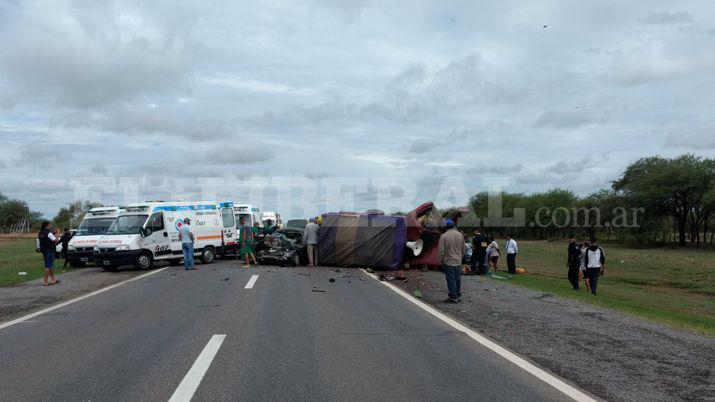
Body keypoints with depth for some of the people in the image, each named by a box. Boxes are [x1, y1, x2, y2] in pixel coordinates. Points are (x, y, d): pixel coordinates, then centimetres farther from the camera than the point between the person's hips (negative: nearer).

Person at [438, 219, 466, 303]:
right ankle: (458, 295, 21)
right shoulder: (460, 235, 3)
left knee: (451, 280, -1)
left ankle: (453, 297, 1)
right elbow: (464, 248, 10)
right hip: (458, 262, 5)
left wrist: (441, 260, 1)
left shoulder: (444, 236, -13)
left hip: (448, 262, -5)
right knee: (458, 279, 13)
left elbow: (441, 250, -12)